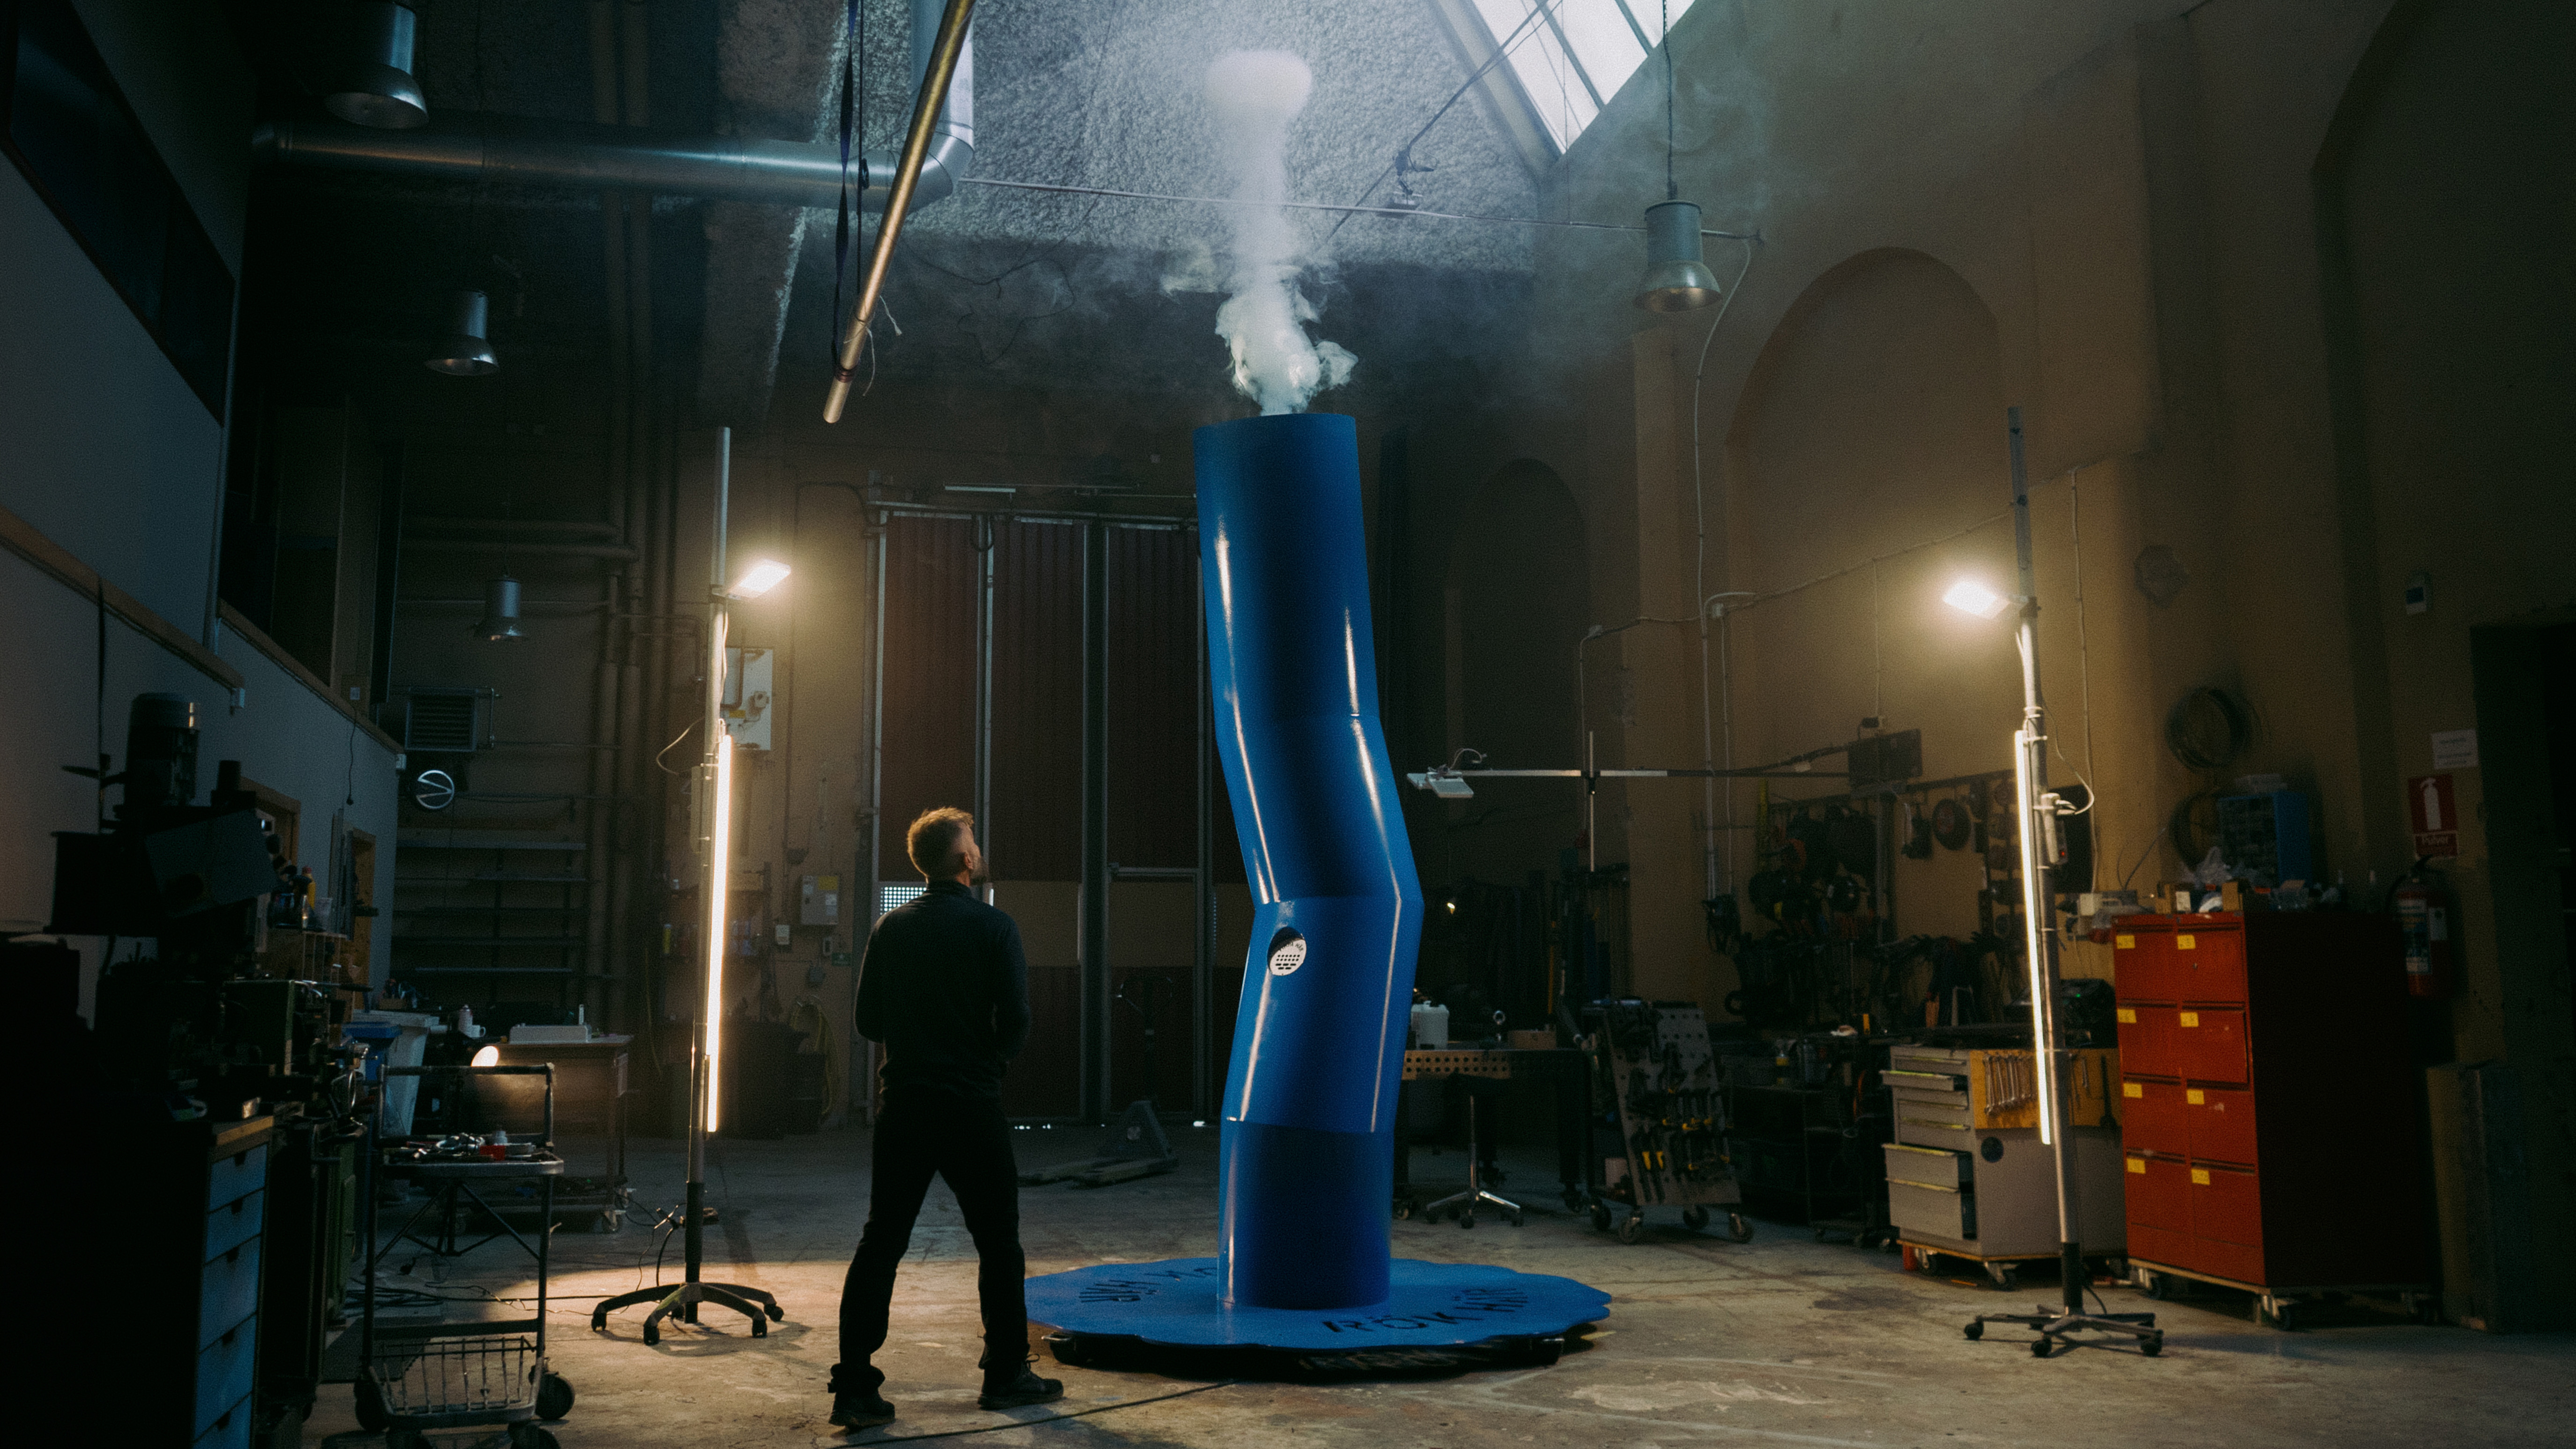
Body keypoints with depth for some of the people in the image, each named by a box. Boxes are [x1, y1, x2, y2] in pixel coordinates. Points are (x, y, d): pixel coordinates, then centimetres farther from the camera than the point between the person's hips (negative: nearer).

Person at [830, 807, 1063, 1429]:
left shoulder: (890, 928, 4)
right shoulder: (994, 927, -8)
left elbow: (868, 1021, 5)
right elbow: (1016, 1021, -12)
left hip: (903, 1106, 4)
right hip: (972, 1109, -4)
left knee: (880, 1245, 6)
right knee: (998, 1244, 11)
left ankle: (855, 1388, 3)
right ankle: (1006, 1374, 19)